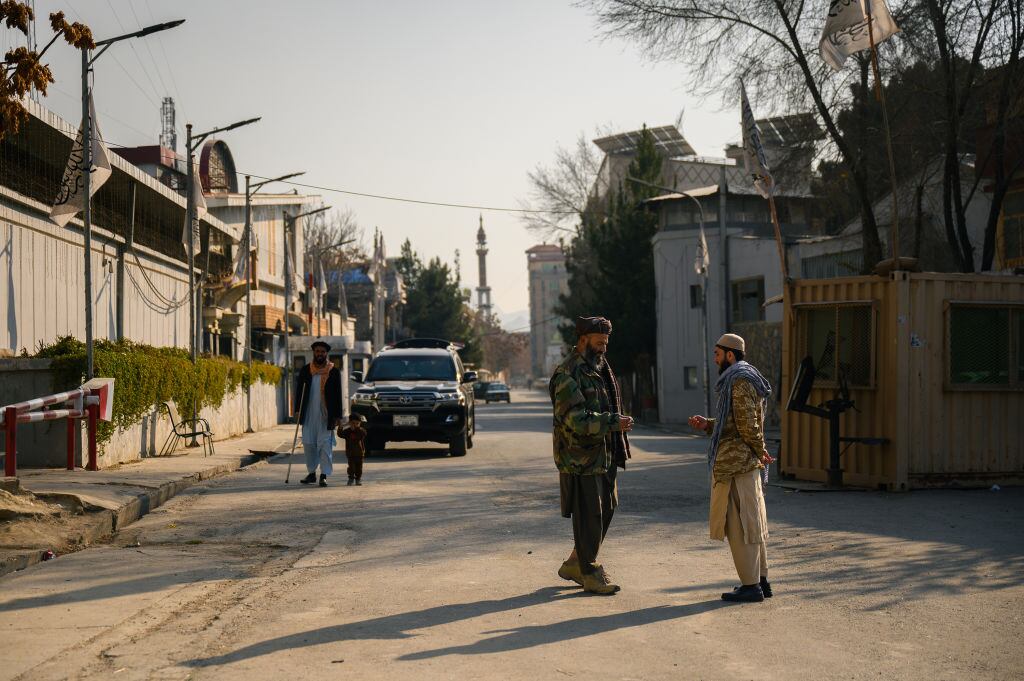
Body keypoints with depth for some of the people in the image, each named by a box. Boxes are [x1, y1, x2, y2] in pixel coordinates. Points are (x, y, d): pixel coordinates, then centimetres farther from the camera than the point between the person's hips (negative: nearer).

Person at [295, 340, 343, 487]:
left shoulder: (334, 372, 2)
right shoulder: (305, 370, 8)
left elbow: (337, 395, 2)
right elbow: (299, 391, 11)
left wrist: (337, 416, -3)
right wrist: (298, 410, 2)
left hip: (326, 415, -3)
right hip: (309, 414, 3)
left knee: (325, 444, -7)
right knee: (308, 444, 5)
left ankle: (324, 475, -6)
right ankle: (311, 473, 16)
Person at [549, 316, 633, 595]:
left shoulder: (599, 368, 15)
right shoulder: (567, 374, -15)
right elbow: (576, 418, -24)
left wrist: (617, 452, 22)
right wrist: (613, 422, -26)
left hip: (603, 455, 9)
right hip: (581, 458, -9)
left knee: (605, 509, 13)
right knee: (588, 516, -3)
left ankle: (574, 565, 25)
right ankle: (590, 573, 8)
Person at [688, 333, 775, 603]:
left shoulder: (739, 381, -14)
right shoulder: (743, 379, 18)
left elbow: (747, 424, -19)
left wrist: (760, 451, -7)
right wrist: (708, 424, 8)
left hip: (735, 463, -10)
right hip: (747, 463, 10)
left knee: (739, 524, -6)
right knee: (752, 523, 13)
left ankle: (750, 586, -4)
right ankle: (761, 581, 19)